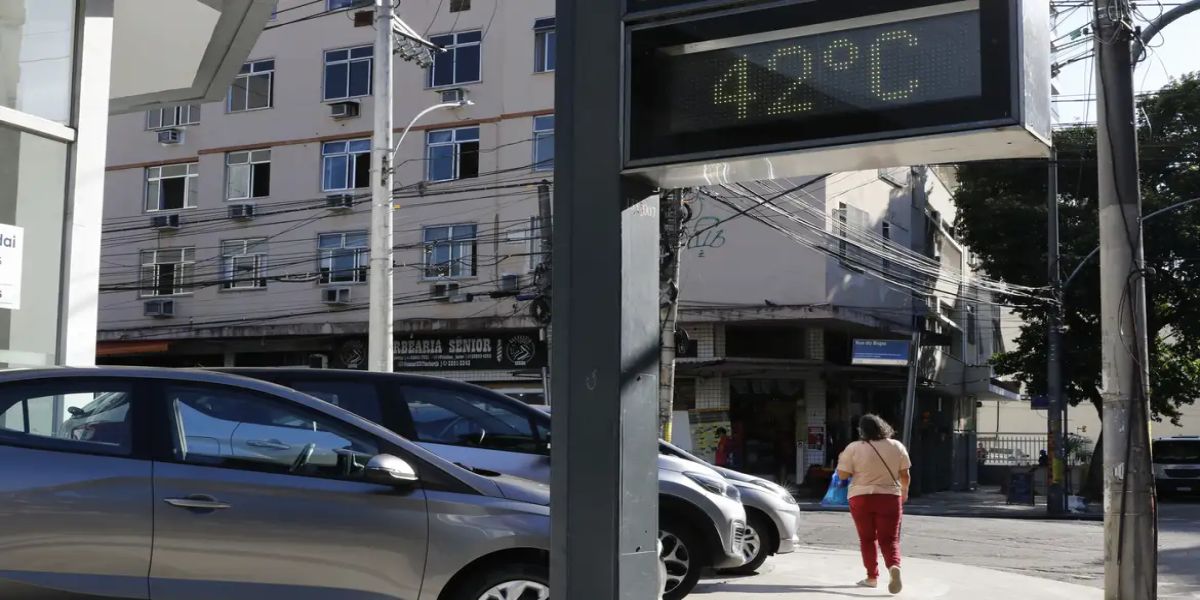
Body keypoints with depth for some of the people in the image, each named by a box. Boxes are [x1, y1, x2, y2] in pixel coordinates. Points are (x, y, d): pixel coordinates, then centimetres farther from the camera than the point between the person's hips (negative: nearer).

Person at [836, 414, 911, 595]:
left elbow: (843, 474, -3)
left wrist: (841, 461, 15)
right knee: (889, 539, 3)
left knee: (867, 539, 11)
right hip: (890, 498, 1)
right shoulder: (897, 446, 1)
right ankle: (894, 566, -22)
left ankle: (872, 577, 13)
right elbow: (905, 475, 5)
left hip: (861, 498, -1)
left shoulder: (854, 448, -7)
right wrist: (904, 491, 21)